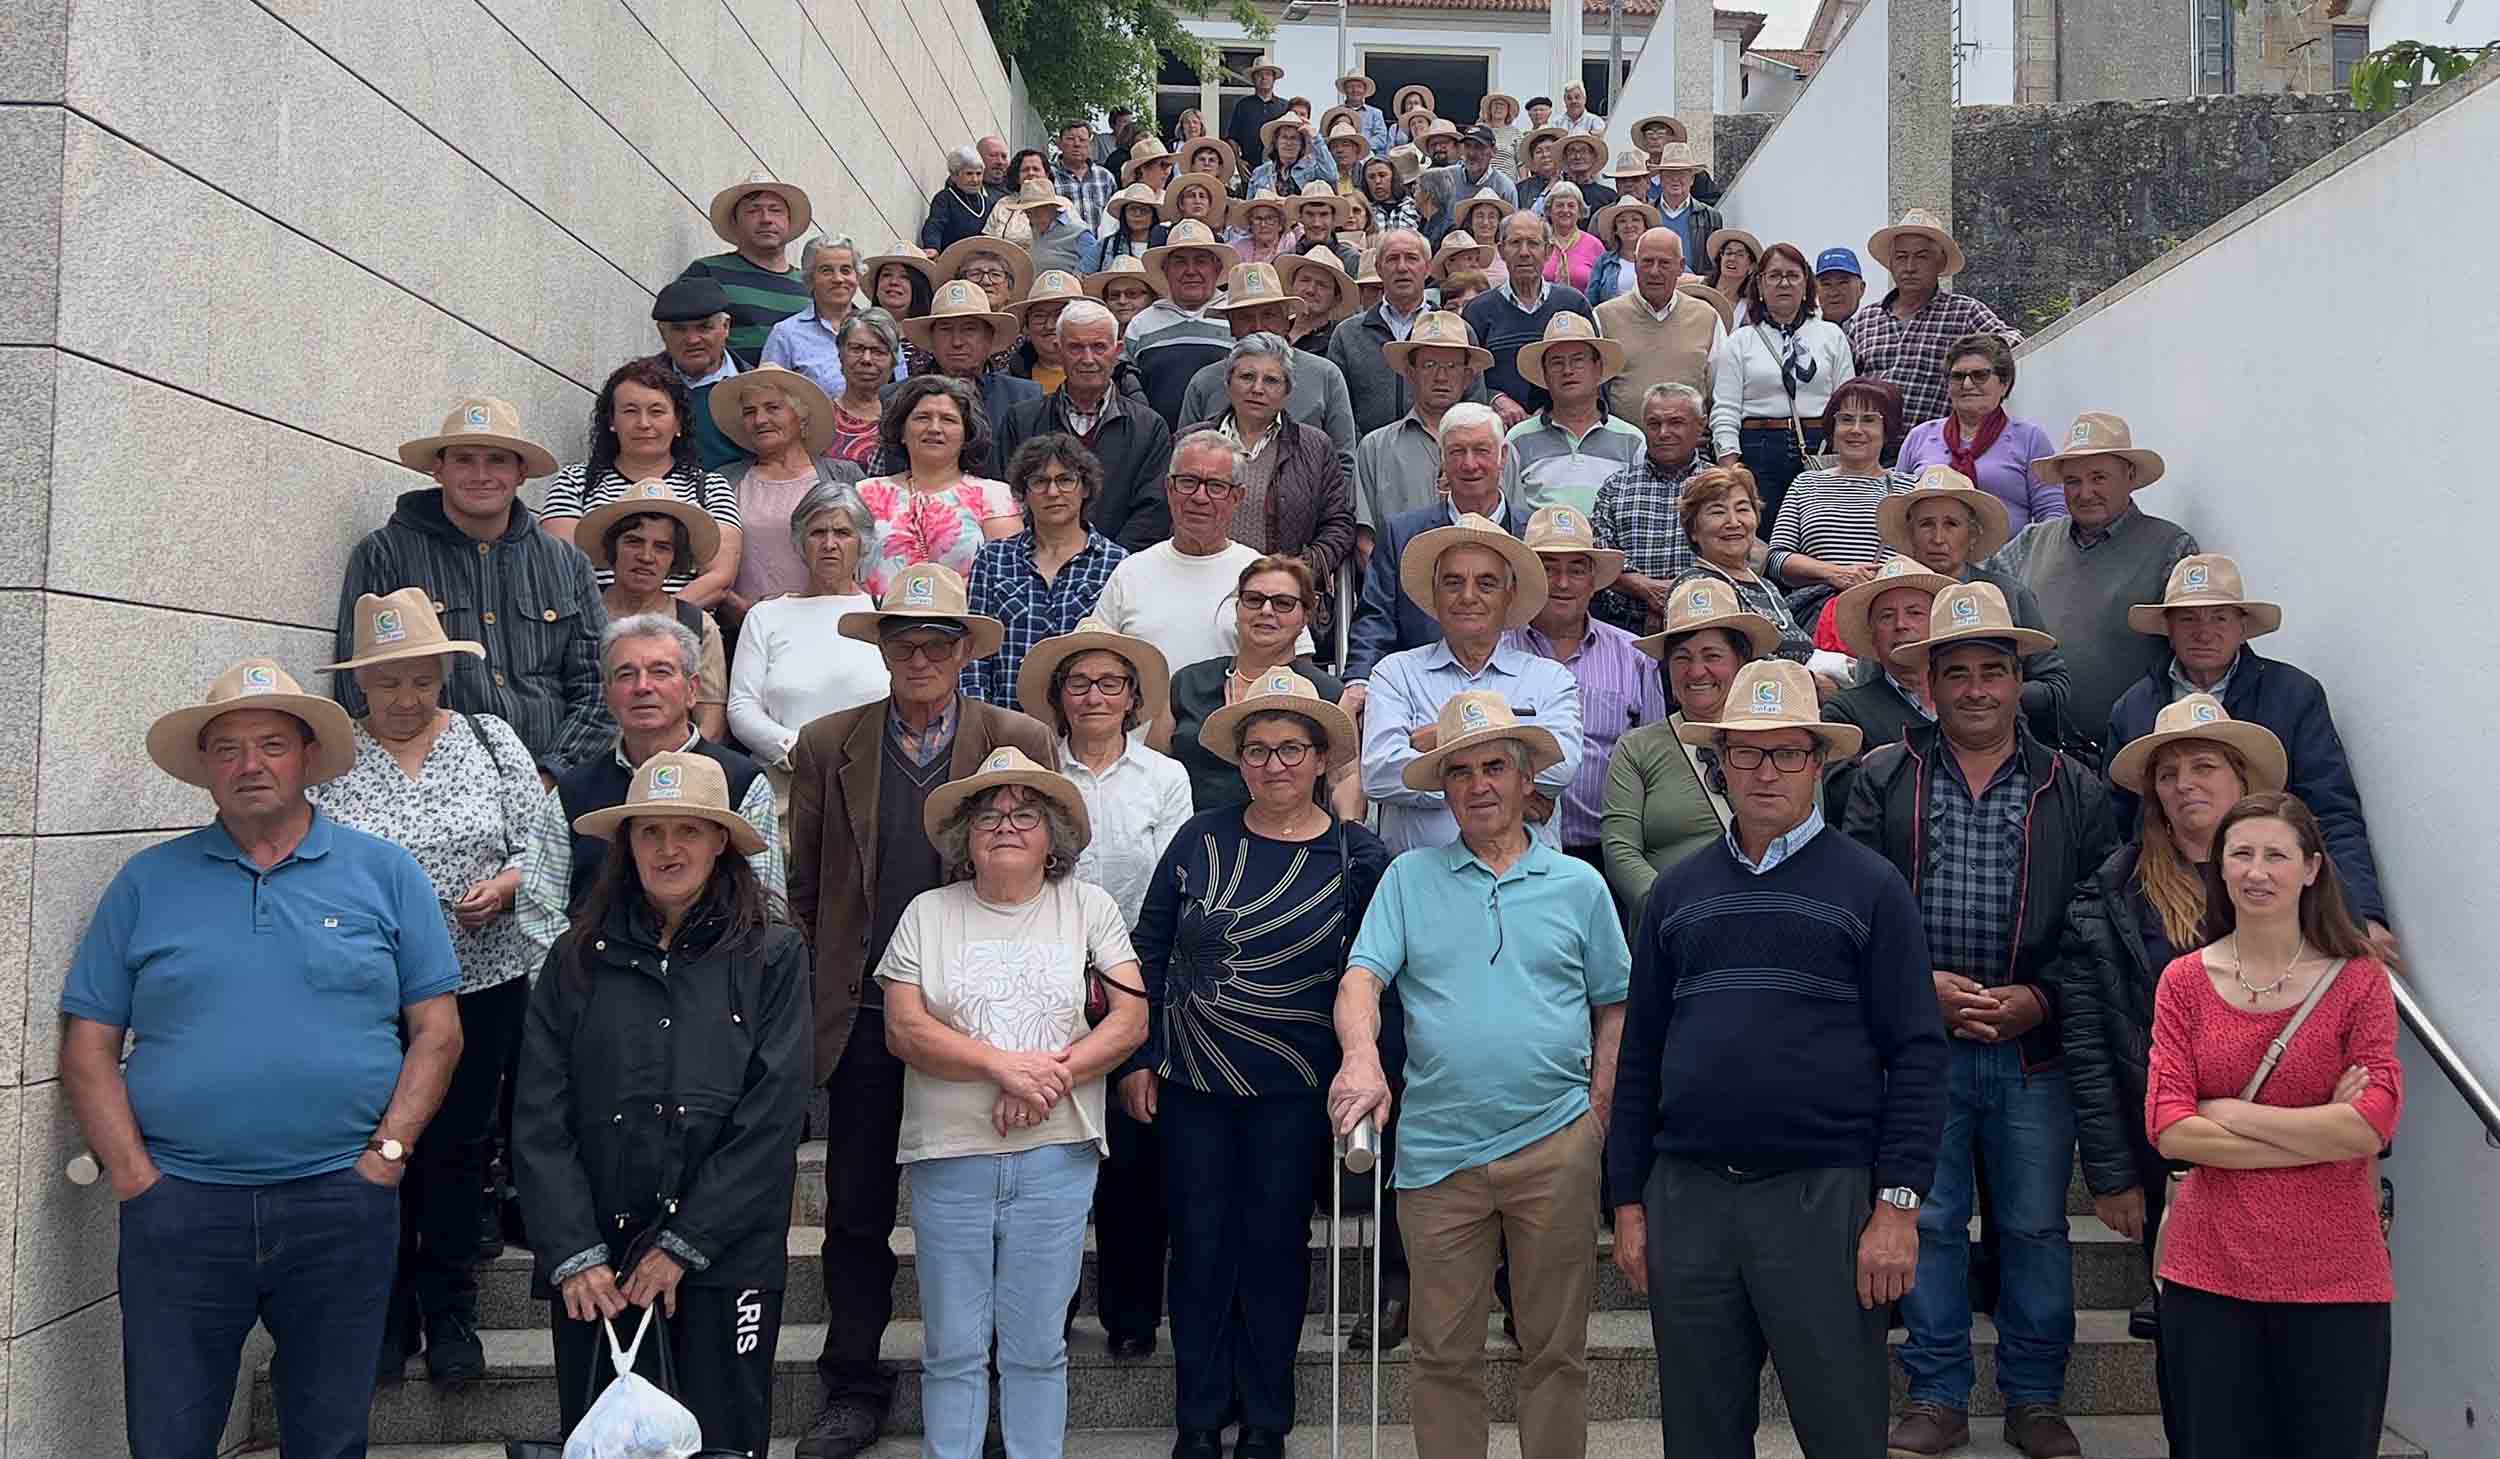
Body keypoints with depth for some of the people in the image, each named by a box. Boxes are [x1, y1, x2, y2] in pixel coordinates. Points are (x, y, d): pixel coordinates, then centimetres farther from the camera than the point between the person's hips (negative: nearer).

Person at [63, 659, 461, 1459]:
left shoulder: (384, 873, 4)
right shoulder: (147, 882, 7)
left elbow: (437, 1030, 3)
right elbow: (88, 1045, 5)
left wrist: (386, 1152, -7)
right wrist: (133, 1175, -5)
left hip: (342, 1203, 0)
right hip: (178, 1206, 1)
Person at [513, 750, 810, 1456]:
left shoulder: (771, 955, -1)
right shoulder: (579, 958, 5)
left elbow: (772, 1119, -7)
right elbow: (539, 1120, 0)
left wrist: (681, 1246, -10)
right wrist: (574, 1254, -9)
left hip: (725, 1261, -2)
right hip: (594, 1268, 2)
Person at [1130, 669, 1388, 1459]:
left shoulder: (1357, 856, -5)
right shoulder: (1200, 838, -1)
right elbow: (1150, 949, 4)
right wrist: (1138, 1058, 2)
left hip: (1294, 1090, -1)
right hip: (1190, 1083, 1)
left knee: (1275, 1244, 9)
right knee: (1199, 1242, 8)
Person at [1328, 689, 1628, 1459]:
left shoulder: (1578, 885, 8)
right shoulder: (1409, 878, 6)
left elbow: (1614, 1006, 11)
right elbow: (1361, 978, -5)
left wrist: (1601, 1106, 1)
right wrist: (1361, 1056, -24)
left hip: (1554, 1142, 0)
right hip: (1436, 1147, 0)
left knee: (1556, 1347, 9)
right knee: (1444, 1352, 8)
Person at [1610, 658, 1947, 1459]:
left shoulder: (1869, 886, 2)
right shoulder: (1677, 890, 12)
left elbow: (1915, 1054, -2)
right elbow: (1640, 1054, 13)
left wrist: (1899, 1203, -10)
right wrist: (1628, 1201, 9)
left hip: (1824, 1193, -3)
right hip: (1686, 1196, 3)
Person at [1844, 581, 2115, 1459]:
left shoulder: (2077, 794, 6)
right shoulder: (1881, 781, 4)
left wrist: (2035, 1000, -11)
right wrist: (1924, 985, -12)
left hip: (2034, 1048, 1)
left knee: (2035, 1226, 9)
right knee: (1926, 1221, 7)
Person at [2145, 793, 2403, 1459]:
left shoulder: (2358, 979, -1)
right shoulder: (2185, 981, 3)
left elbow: (2373, 1126, -12)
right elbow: (2169, 1130, -7)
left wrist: (2229, 1113, -10)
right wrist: (2320, 1133, -10)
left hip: (2333, 1276, -1)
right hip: (2209, 1272, 1)